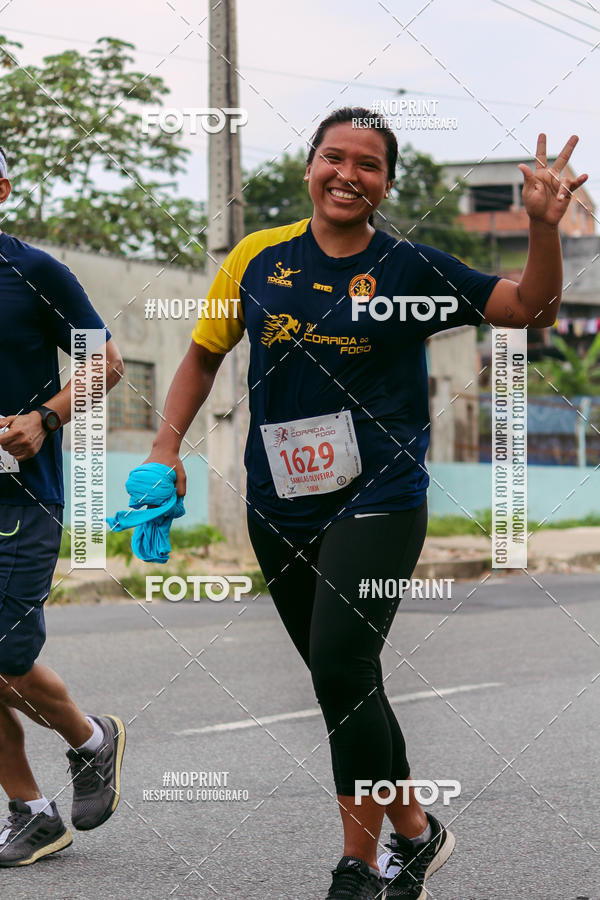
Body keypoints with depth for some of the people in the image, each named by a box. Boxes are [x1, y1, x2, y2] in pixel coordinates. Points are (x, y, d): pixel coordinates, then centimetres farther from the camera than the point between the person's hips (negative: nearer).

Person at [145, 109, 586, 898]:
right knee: (343, 683, 12)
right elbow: (204, 356, 16)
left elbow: (532, 309, -2)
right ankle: (415, 833, 31)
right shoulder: (257, 259, 5)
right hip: (280, 509, 4)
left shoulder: (410, 269, -2)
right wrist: (167, 445, 5)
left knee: (342, 670, -16)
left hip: (378, 504, -4)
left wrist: (544, 228, -18)